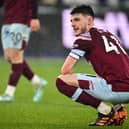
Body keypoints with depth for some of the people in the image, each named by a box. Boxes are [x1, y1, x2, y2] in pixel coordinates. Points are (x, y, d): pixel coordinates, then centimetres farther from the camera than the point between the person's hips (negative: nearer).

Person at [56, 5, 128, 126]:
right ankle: (118, 108, 13)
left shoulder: (84, 37, 2)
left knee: (61, 80, -7)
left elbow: (65, 70, -2)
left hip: (116, 88, -9)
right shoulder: (109, 34, 25)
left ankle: (106, 111, -7)